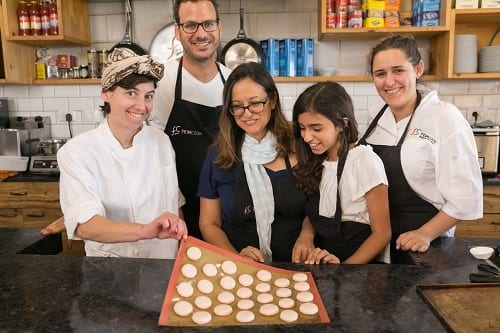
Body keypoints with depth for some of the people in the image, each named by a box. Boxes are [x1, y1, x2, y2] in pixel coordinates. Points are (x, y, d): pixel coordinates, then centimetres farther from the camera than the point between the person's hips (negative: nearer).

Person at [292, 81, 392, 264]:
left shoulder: (365, 162, -13)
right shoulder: (317, 162, 6)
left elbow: (381, 233, -11)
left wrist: (343, 268, -19)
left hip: (362, 264, -5)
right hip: (322, 260, 5)